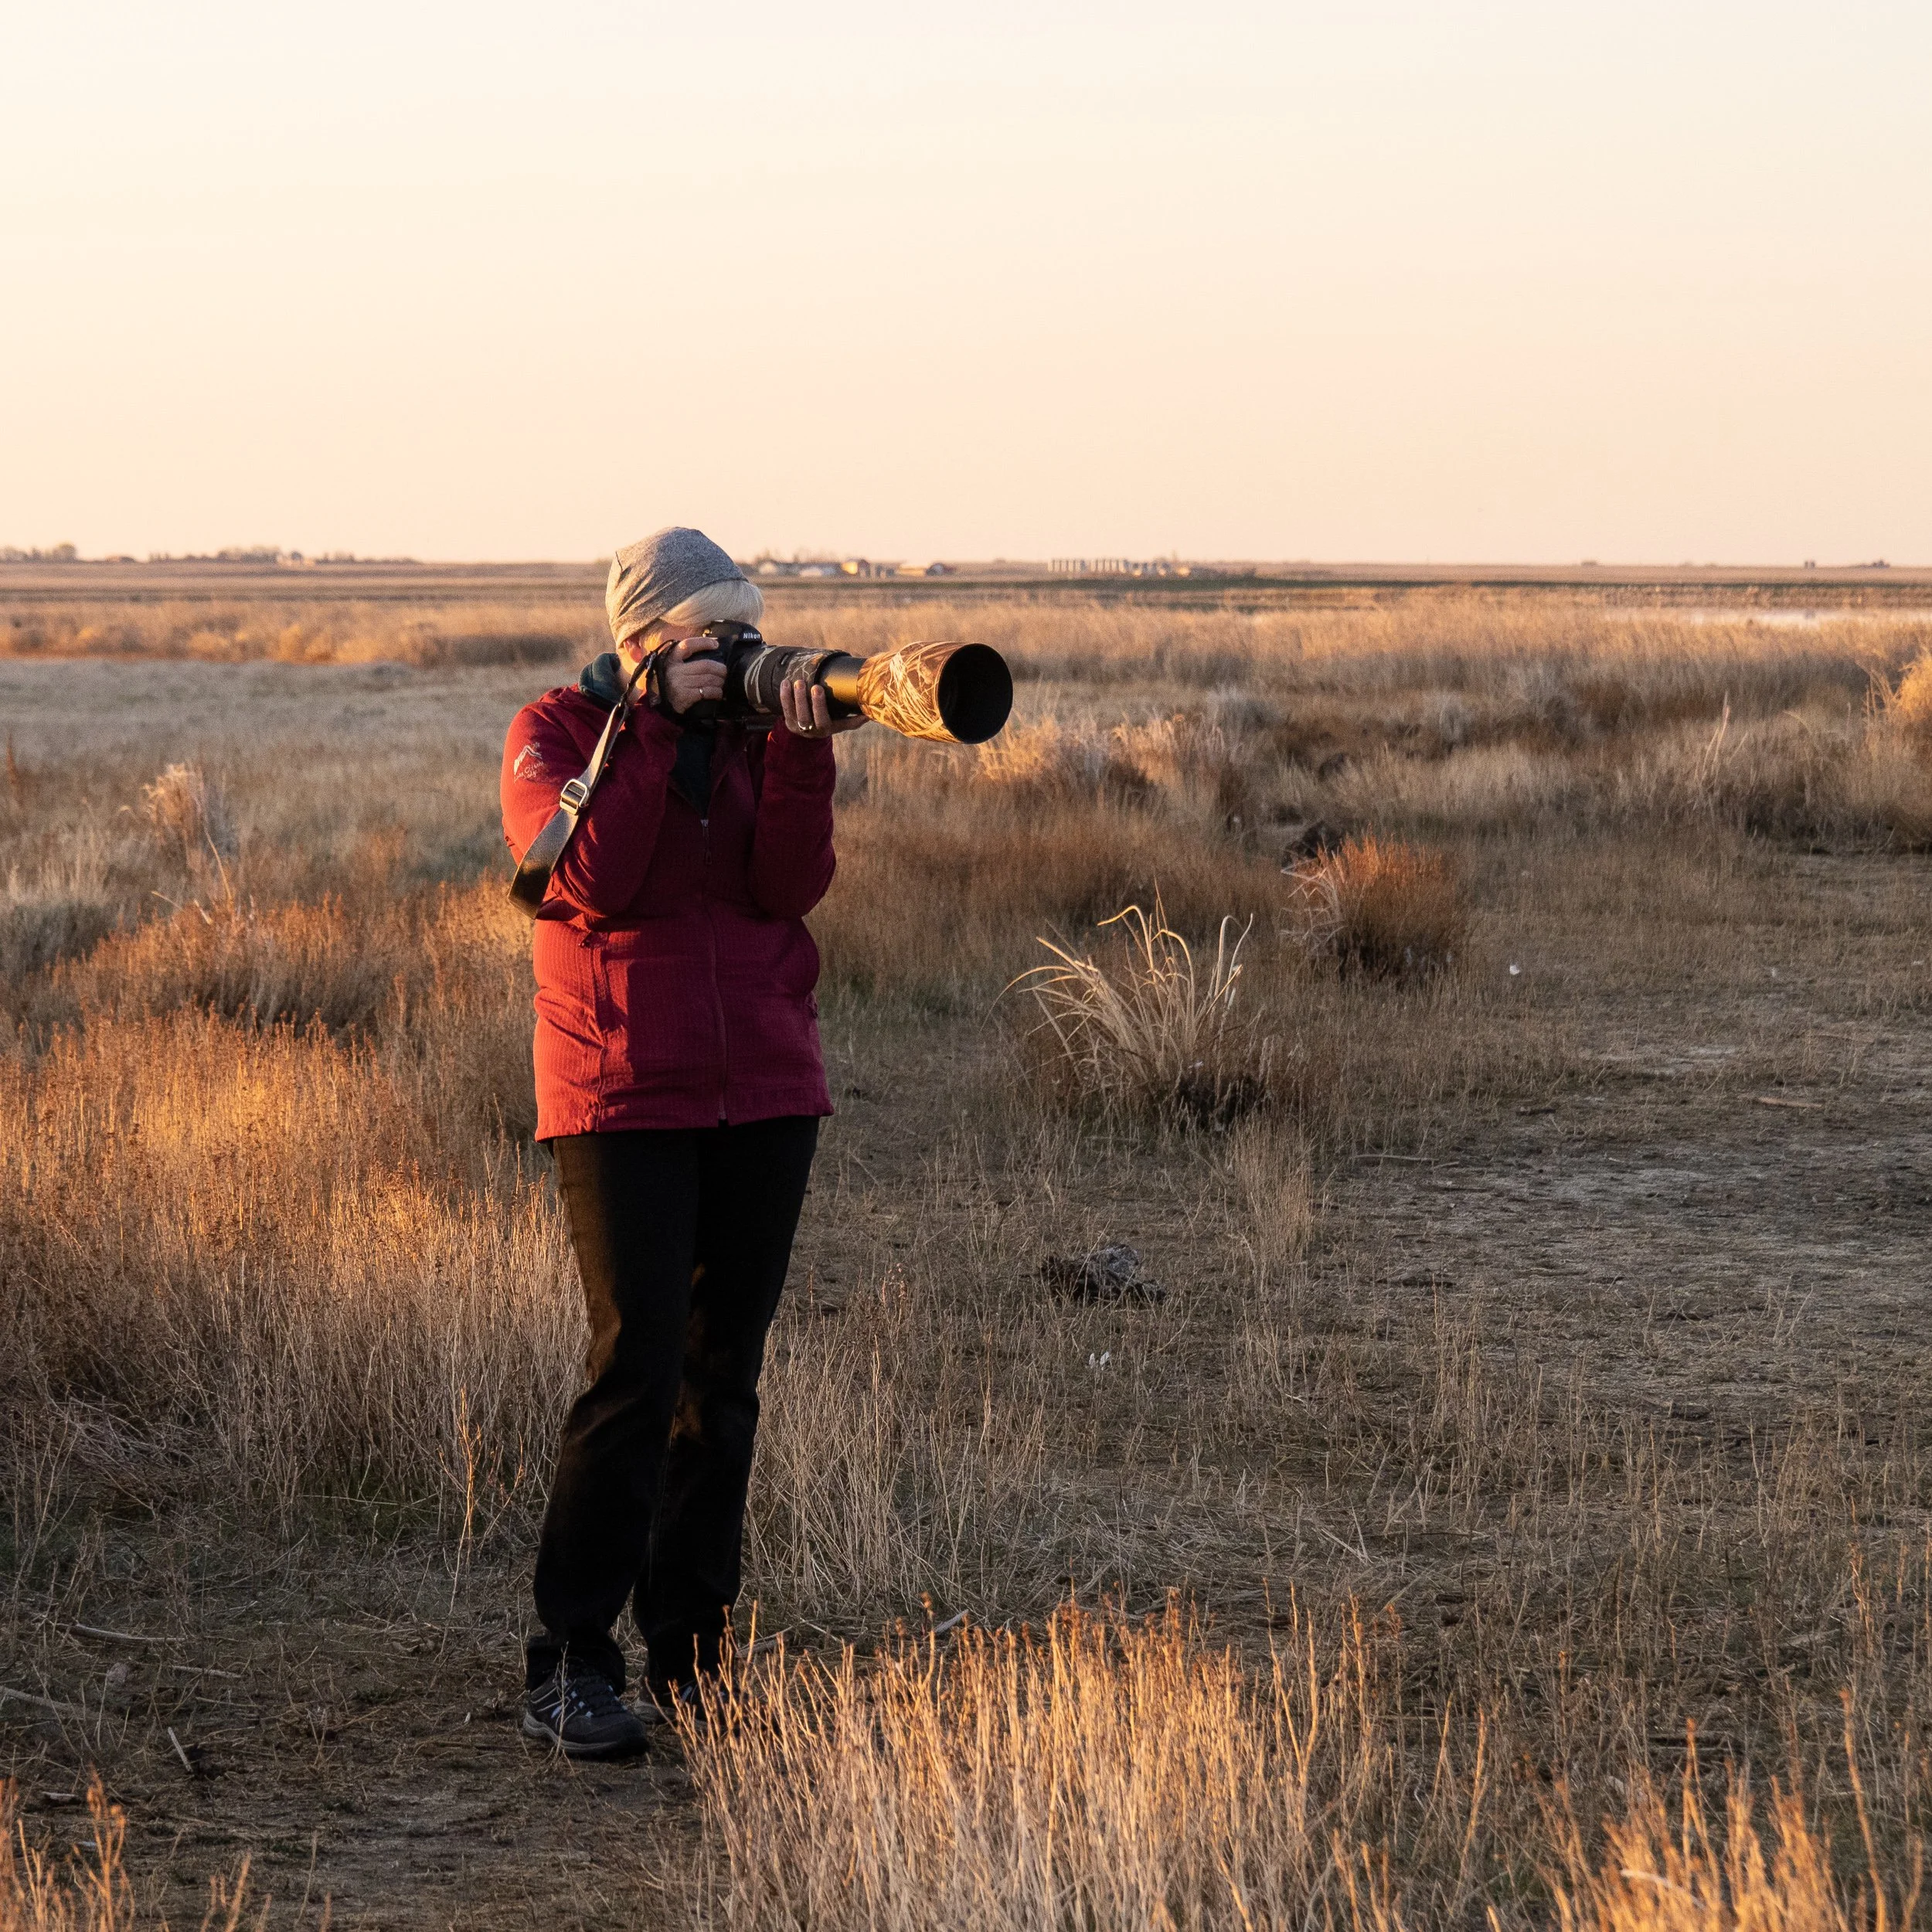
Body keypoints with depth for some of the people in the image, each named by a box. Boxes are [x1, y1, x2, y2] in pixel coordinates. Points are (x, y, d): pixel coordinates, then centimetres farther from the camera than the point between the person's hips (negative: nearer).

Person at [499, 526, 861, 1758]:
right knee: (638, 1372, -12)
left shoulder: (754, 724, 10)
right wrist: (656, 730, -16)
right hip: (623, 1097, -4)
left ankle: (692, 1647, 15)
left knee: (725, 1377, 7)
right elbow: (591, 879, -17)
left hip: (765, 1090, 4)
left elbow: (793, 885, -4)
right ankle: (570, 1666, -6)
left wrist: (802, 754, -17)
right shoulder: (558, 731, 0)